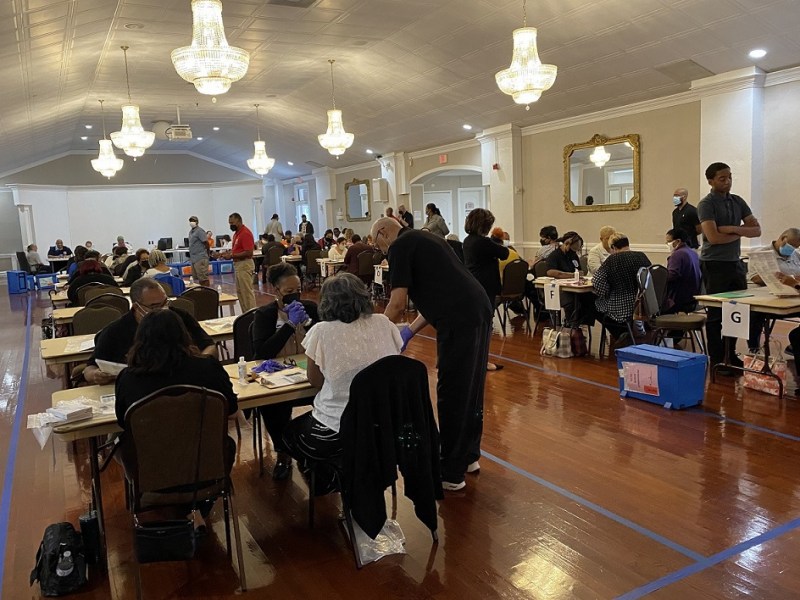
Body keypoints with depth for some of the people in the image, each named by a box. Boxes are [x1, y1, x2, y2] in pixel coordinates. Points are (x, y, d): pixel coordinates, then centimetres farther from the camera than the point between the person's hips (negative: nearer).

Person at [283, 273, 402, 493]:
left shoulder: (322, 331, -11)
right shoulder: (383, 323, -2)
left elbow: (316, 381, 3)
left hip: (336, 433, -5)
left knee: (291, 432, 29)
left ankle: (326, 478, 19)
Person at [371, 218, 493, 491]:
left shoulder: (400, 246, -1)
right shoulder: (426, 239, 26)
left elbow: (397, 303, -7)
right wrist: (410, 331, 25)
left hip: (460, 321, -9)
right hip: (479, 312, 9)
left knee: (453, 395, 0)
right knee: (471, 389, 19)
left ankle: (451, 473, 11)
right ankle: (469, 456, 33)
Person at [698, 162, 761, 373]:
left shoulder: (738, 201, 10)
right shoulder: (706, 204, -9)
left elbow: (756, 230, 4)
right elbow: (713, 237, -20)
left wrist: (732, 229, -13)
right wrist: (740, 233, -5)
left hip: (736, 263, 6)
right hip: (715, 265, -6)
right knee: (716, 315, 1)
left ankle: (731, 356, 24)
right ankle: (717, 361, 9)